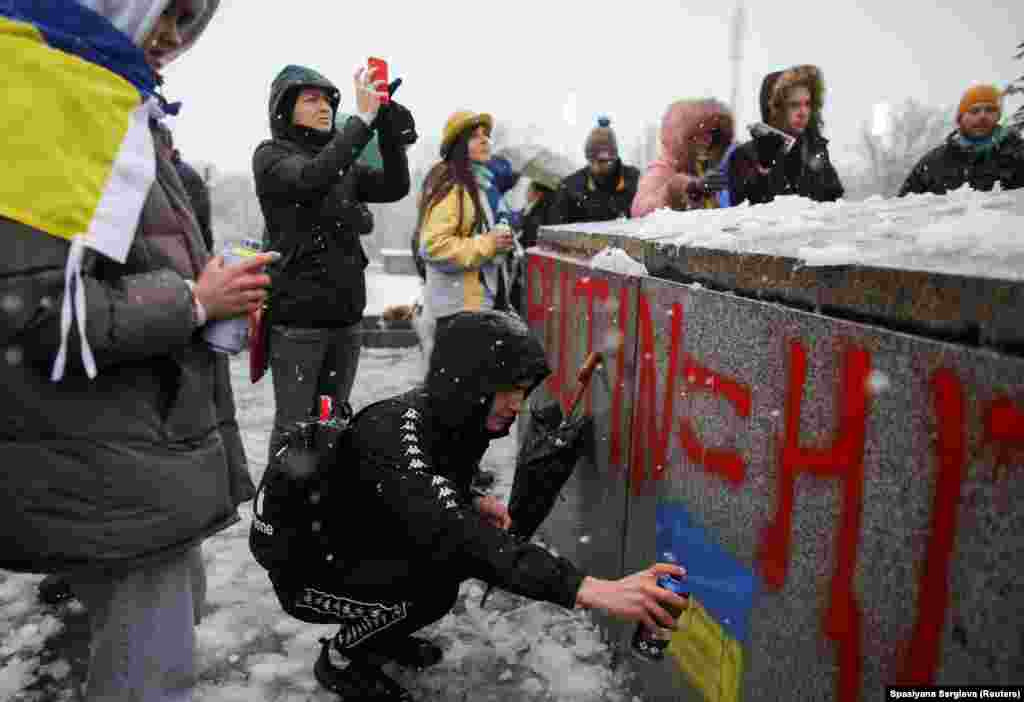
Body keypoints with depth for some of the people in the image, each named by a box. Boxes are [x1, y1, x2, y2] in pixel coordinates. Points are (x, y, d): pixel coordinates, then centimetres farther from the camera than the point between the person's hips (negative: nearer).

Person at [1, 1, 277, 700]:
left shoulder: (108, 103, 17)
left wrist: (218, 288, 10)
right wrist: (195, 302, -14)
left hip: (155, 448, 10)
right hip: (108, 474, -10)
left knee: (177, 612, 23)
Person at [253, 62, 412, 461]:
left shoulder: (344, 163, 15)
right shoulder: (271, 155, -1)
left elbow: (395, 187, 1)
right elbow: (312, 178, -22)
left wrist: (388, 125, -11)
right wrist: (363, 118, -21)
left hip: (346, 315, 5)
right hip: (297, 318, -5)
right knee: (294, 426, -1)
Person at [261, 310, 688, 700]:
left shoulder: (454, 422, -8)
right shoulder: (391, 433, -35)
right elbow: (448, 531, -48)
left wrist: (473, 503, -13)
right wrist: (590, 590, -55)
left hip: (367, 552, 8)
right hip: (310, 572, -8)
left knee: (469, 547, -6)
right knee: (433, 585, -28)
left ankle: (378, 633, 14)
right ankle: (340, 658, 1)